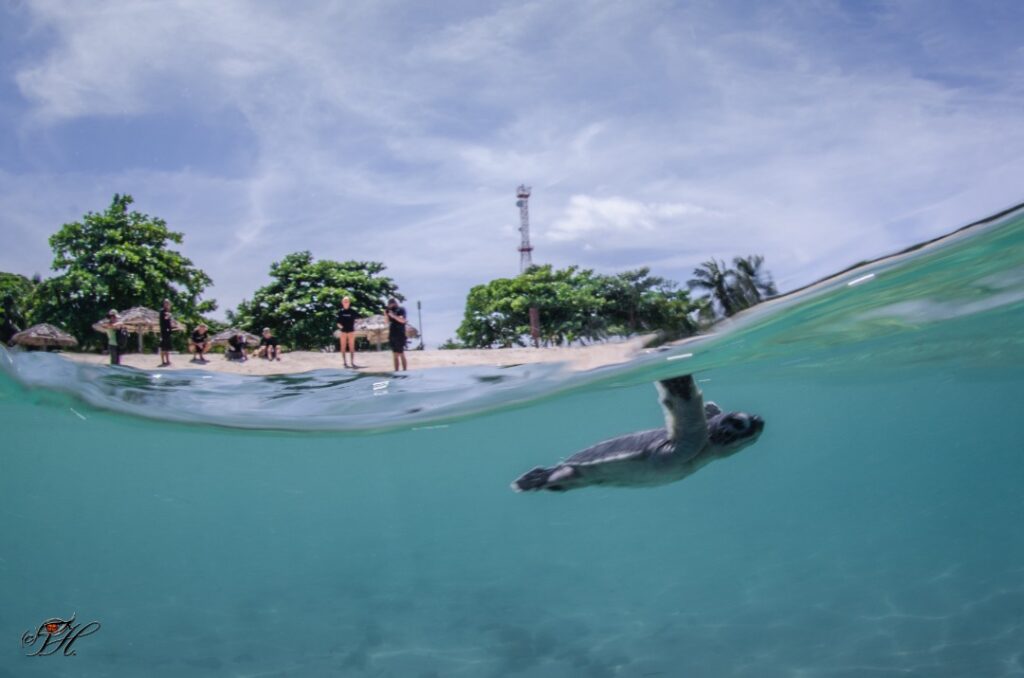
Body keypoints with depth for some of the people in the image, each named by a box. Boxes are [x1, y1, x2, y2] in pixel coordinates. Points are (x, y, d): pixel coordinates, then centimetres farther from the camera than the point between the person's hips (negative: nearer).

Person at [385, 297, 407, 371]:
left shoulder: (401, 310, -3)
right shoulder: (390, 311, 17)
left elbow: (402, 320, -16)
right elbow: (388, 322, 18)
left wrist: (393, 316, -21)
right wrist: (386, 315, 4)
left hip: (399, 335, -7)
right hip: (392, 335, 7)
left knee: (401, 354, -8)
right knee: (395, 355, 6)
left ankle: (405, 370, -7)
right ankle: (396, 370, 8)